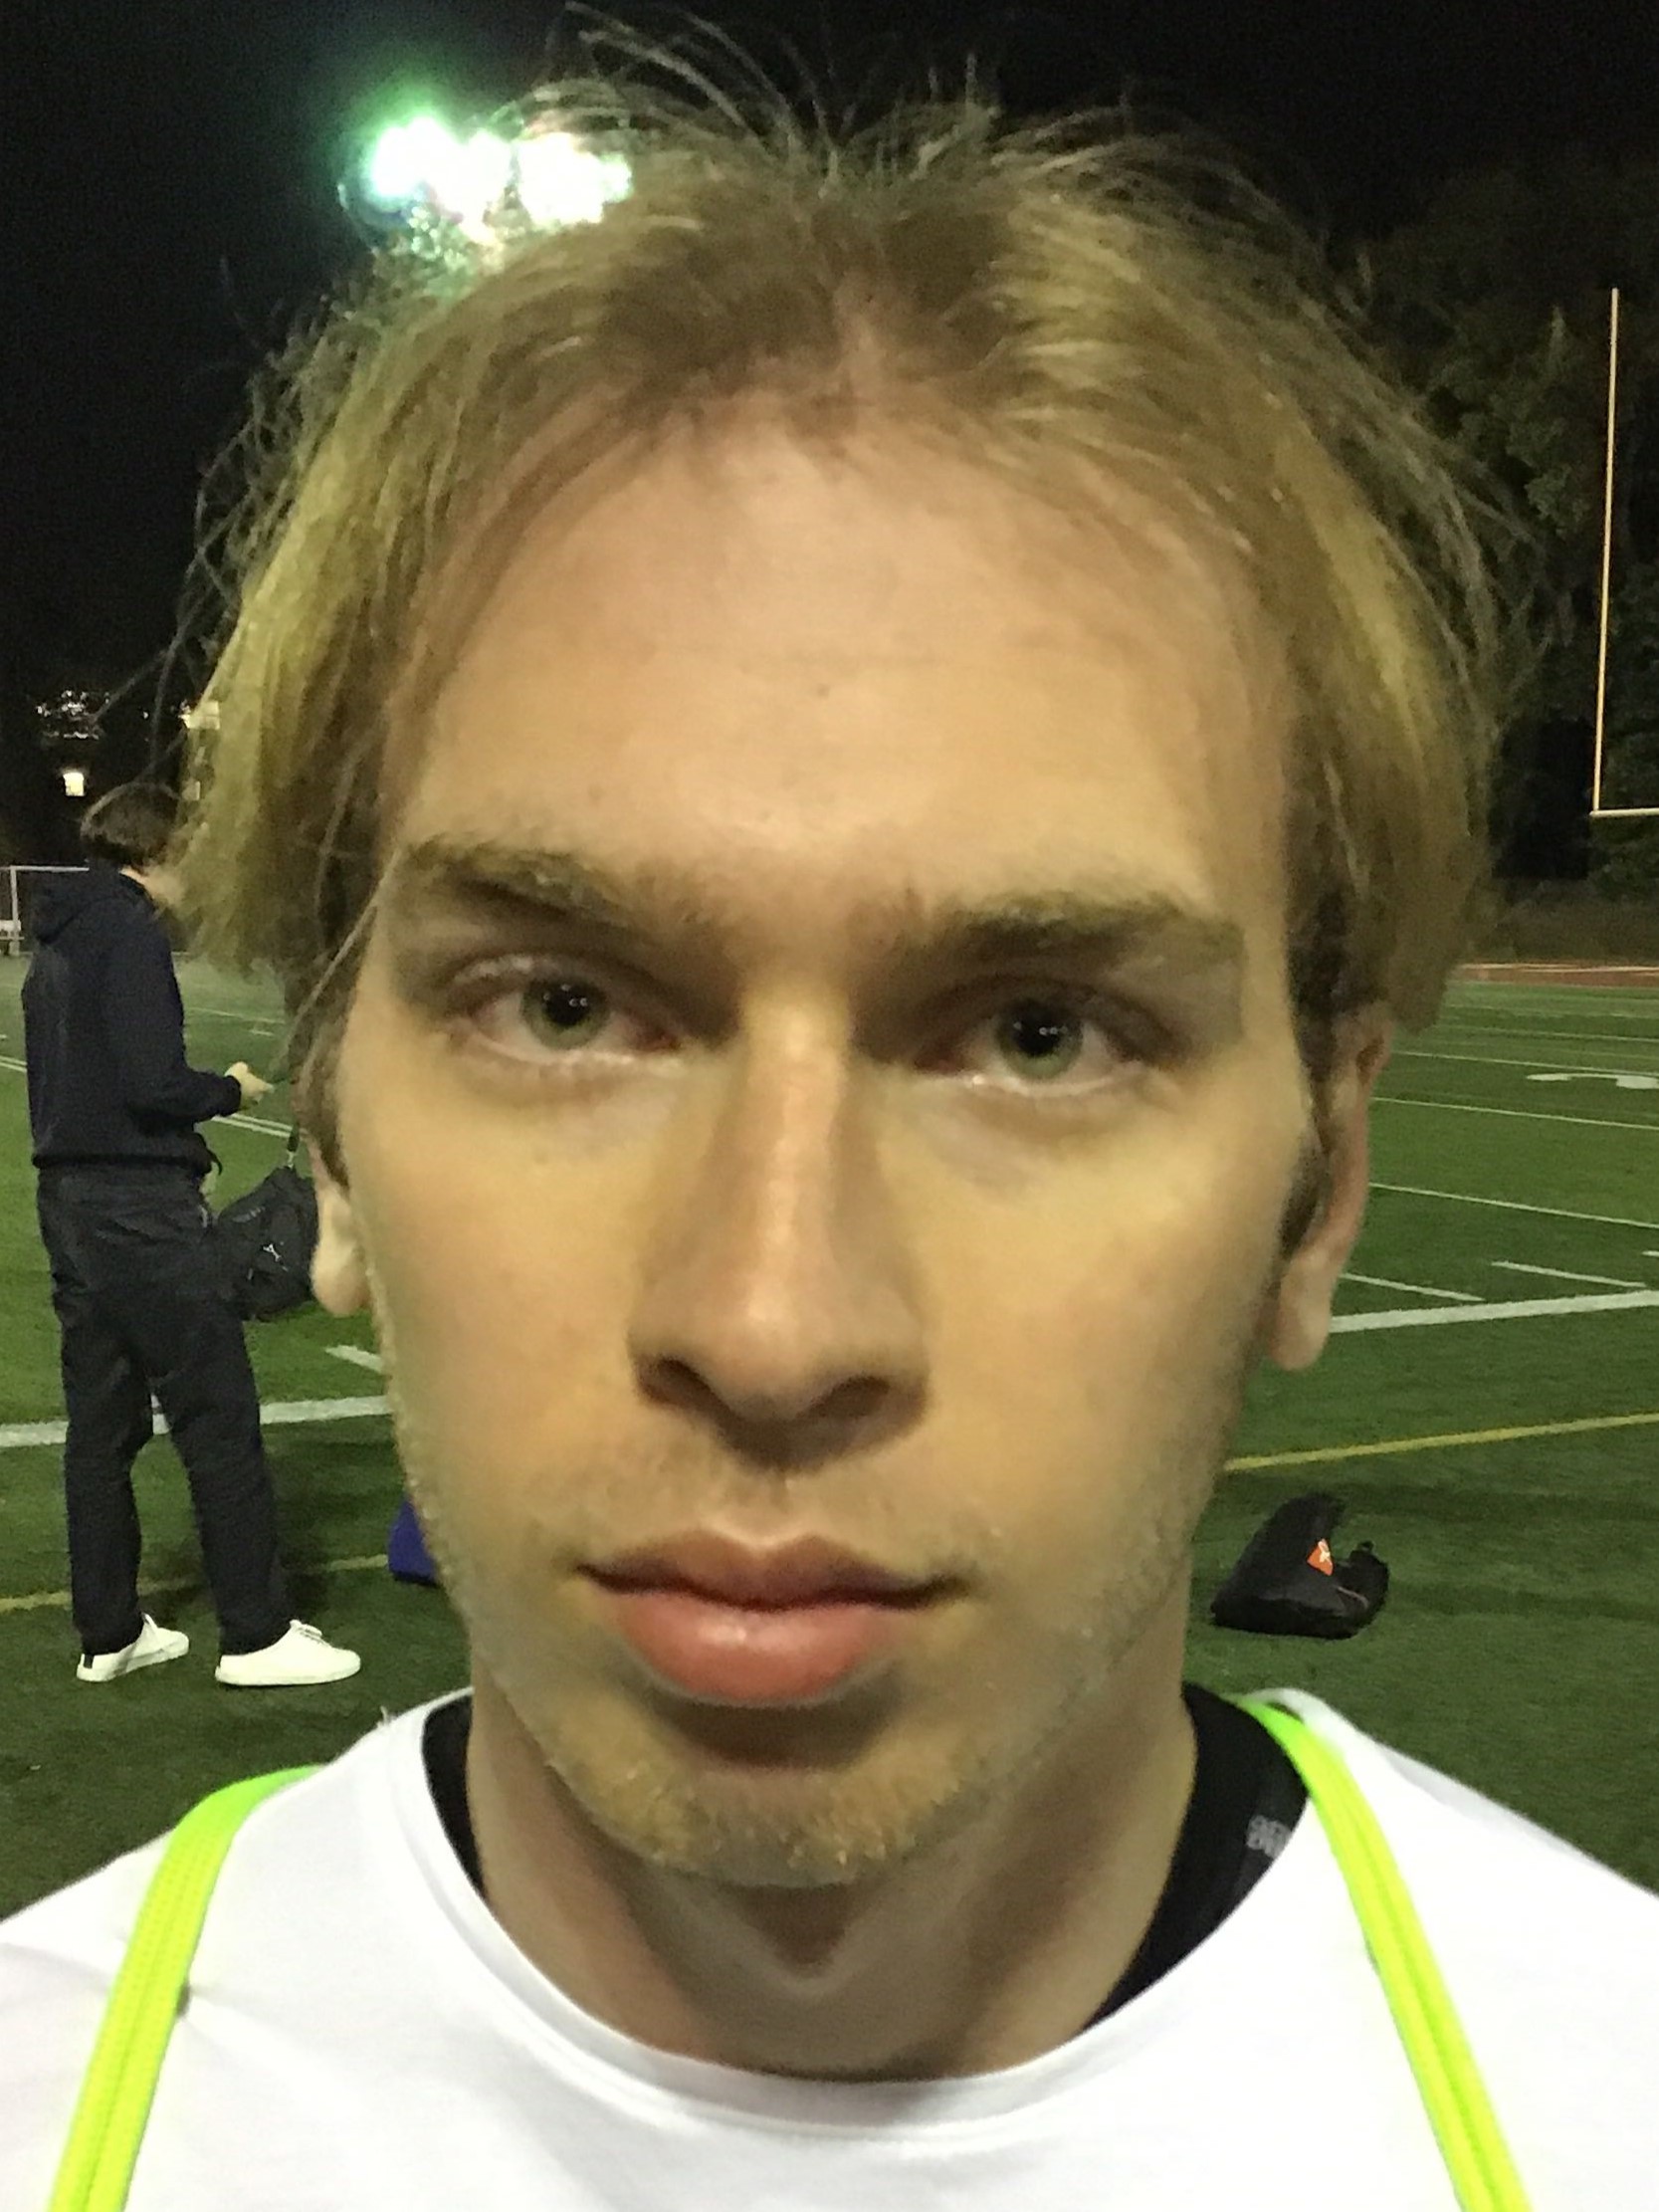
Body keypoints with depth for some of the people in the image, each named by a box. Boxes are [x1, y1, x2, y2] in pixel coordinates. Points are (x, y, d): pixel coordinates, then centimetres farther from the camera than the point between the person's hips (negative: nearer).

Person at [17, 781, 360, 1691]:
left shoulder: (57, 943, 16)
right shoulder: (131, 933, -12)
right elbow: (155, 1083, -20)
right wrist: (230, 1089, -1)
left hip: (68, 1200, 9)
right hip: (140, 1207, -9)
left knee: (101, 1425, 13)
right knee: (219, 1417, -3)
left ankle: (109, 1632, 20)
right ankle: (257, 1633, 3)